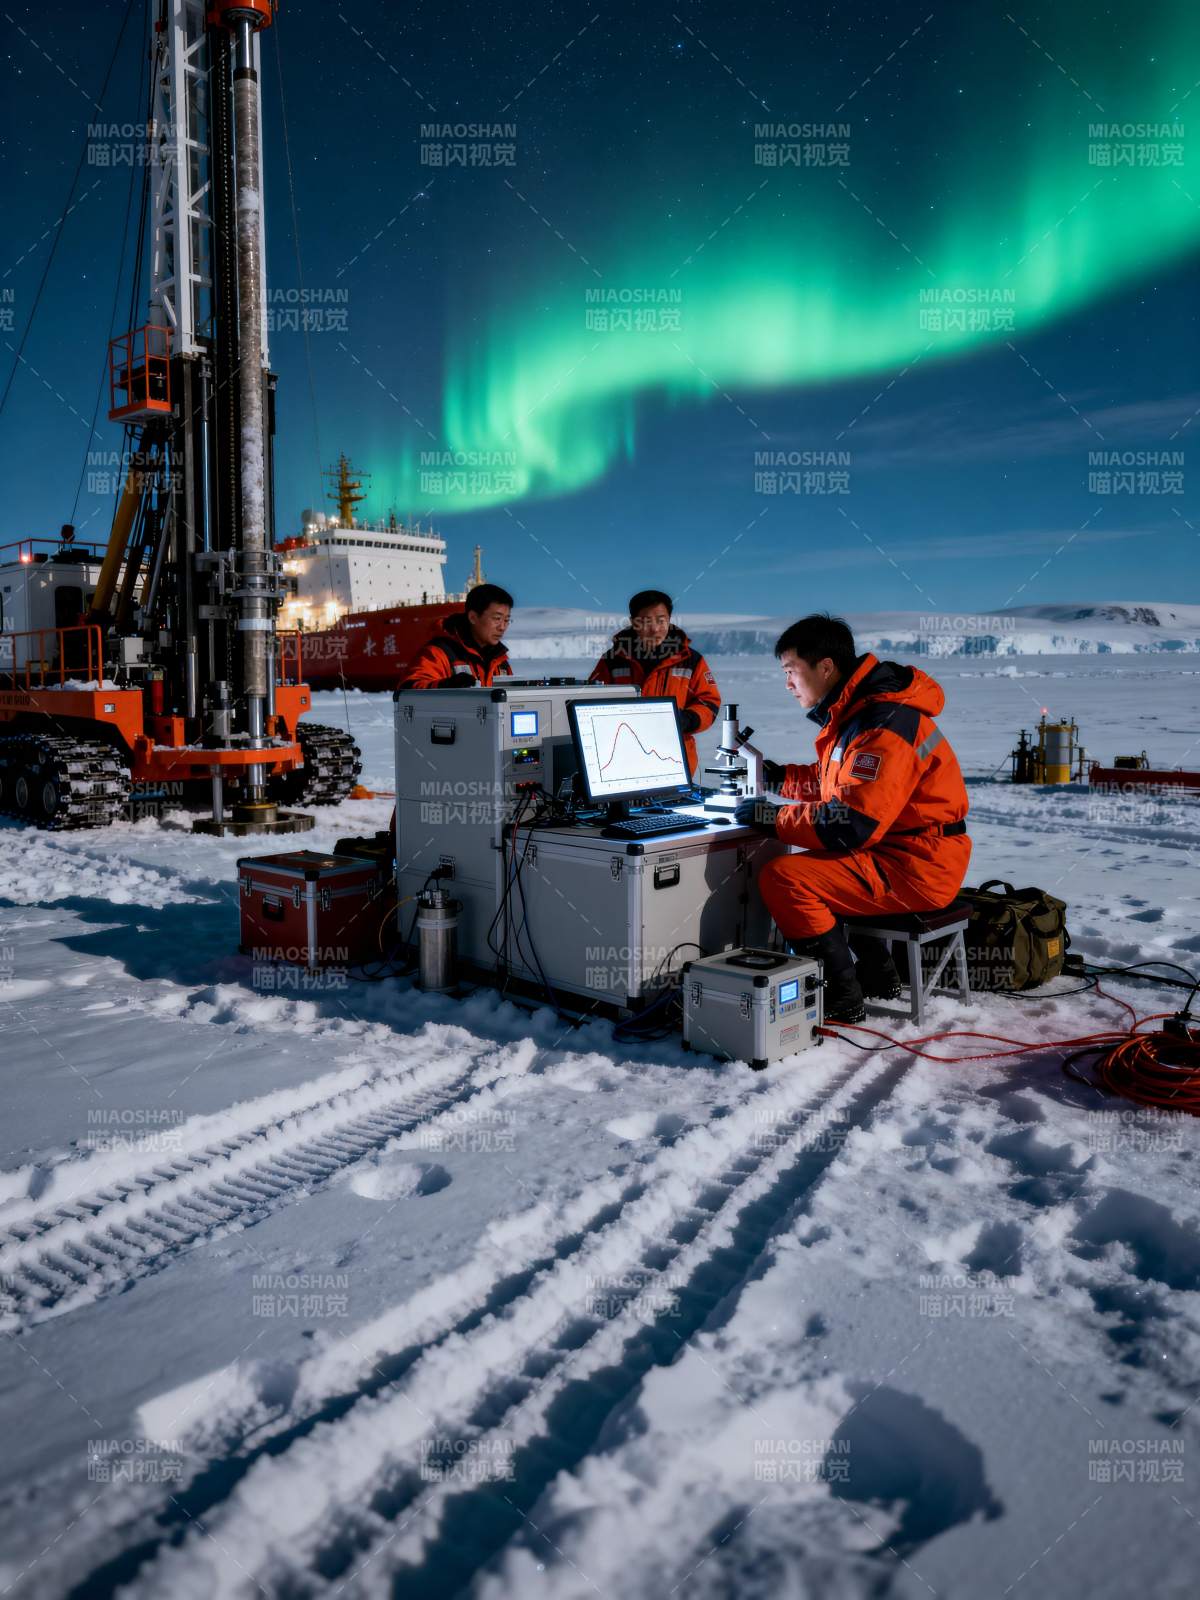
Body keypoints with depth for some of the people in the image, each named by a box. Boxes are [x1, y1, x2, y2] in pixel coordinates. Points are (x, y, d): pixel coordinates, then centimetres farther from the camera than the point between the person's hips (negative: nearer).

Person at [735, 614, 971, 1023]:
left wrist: (772, 817, -18)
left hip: (916, 867, -11)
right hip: (897, 850, 11)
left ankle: (839, 1000, -6)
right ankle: (875, 973, 26)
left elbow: (853, 824, -27)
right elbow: (838, 782, 23)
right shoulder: (854, 710, 10)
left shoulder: (885, 724, -22)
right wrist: (776, 775, 10)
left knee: (781, 877, -17)